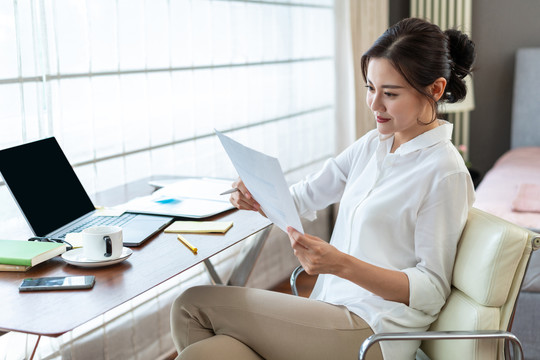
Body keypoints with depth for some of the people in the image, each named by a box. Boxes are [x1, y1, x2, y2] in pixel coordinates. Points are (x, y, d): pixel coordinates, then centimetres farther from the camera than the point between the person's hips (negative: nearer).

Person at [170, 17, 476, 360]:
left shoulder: (444, 173, -12)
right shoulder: (372, 145, 12)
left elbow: (432, 291, -13)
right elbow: (305, 197, 16)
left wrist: (341, 264, -26)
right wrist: (261, 199, -7)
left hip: (374, 331, -7)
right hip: (334, 309, 7)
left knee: (194, 304, -10)